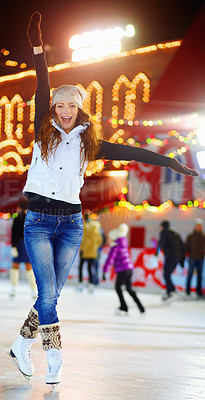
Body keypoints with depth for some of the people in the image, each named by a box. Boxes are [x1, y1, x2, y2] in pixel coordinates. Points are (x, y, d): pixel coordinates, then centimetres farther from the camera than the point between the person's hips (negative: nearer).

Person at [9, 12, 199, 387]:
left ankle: (22, 344, 21)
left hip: (71, 222, 2)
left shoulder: (88, 144, 8)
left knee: (52, 293, 5)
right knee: (48, 293, -10)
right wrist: (37, 48, -13)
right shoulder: (44, 134, 4)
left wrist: (170, 161, -2)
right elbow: (42, 92, -5)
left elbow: (129, 152, 4)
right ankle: (54, 360, -1)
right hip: (38, 221, -2)